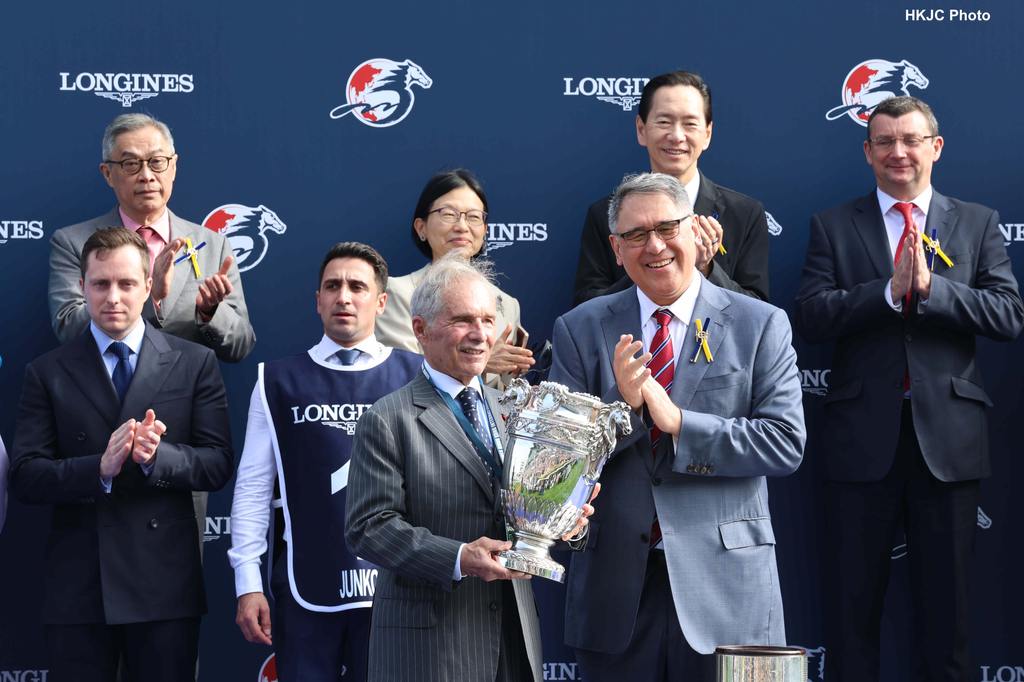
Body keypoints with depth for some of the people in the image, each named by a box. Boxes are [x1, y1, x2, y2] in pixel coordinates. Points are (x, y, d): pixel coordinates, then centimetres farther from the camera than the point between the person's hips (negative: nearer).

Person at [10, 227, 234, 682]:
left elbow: (218, 464, 1)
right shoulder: (48, 372, 5)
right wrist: (100, 469, -20)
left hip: (165, 581, 0)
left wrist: (157, 456, -19)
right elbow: (24, 477, -2)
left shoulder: (194, 363, 6)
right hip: (77, 585, 0)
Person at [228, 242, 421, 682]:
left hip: (394, 585, 0)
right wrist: (248, 583, -3)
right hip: (306, 588, 0)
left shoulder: (417, 377, 4)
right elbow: (253, 487, 3)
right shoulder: (280, 382, 5)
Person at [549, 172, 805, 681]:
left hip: (724, 581, -1)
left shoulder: (761, 325, 2)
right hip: (614, 584, 1)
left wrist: (678, 423, -16)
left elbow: (786, 443, -7)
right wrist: (622, 405, -18)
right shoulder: (580, 331, 6)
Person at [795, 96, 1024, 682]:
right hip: (864, 435, 0)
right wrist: (890, 290, -18)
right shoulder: (834, 226, 7)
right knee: (852, 603, 6)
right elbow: (811, 316, -6)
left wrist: (928, 286, -17)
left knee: (946, 601, 6)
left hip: (948, 433, 0)